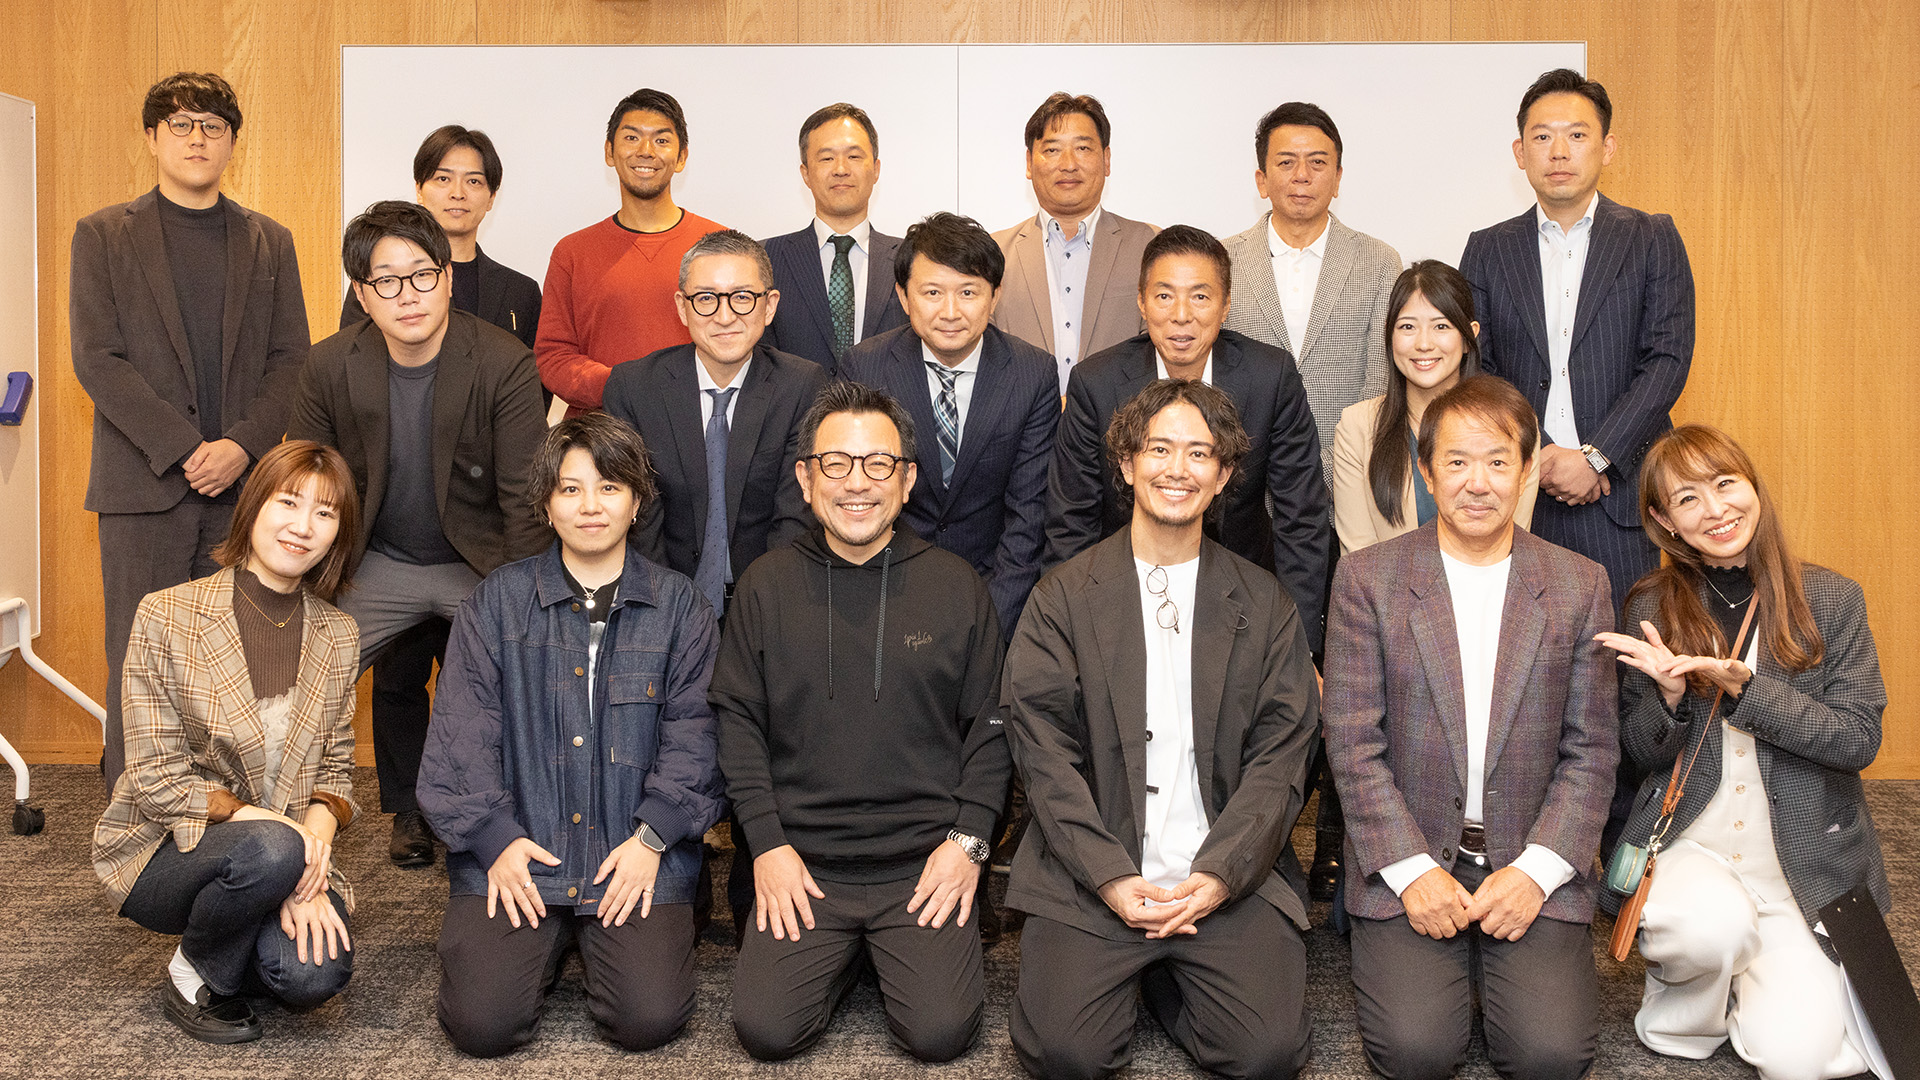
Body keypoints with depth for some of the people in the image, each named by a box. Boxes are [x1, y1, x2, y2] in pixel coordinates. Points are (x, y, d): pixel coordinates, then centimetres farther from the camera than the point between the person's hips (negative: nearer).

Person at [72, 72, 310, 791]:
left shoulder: (269, 241, 13)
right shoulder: (103, 235, 7)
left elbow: (291, 359, 7)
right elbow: (97, 360, -2)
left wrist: (242, 445, -9)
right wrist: (185, 449, -12)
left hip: (244, 485, 2)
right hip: (144, 488, -1)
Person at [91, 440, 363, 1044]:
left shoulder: (337, 636, 3)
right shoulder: (166, 619, -10)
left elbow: (335, 769, 5)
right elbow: (156, 778, -11)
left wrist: (319, 823, -17)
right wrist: (259, 820, -24)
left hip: (291, 846, 3)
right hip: (163, 851, -3)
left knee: (315, 974, -25)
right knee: (269, 849, -36)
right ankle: (194, 981, -4)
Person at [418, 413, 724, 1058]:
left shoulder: (678, 606, 7)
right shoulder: (497, 601, 8)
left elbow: (694, 732, 1)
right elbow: (461, 733, 3)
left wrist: (653, 837, -10)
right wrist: (494, 836, -9)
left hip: (638, 856, 0)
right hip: (515, 850, 0)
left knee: (648, 1018, -16)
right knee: (480, 1023, -16)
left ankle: (601, 941, 16)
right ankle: (550, 944, 16)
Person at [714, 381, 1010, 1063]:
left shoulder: (957, 587, 3)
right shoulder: (766, 586, 4)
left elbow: (989, 726, 5)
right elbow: (738, 721, 4)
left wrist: (968, 838, -4)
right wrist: (767, 842, -4)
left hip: (926, 864, -1)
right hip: (802, 865, 1)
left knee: (941, 1032, -15)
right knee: (765, 1028, -12)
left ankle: (899, 950, 18)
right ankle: (845, 955, 18)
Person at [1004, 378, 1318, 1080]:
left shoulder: (1263, 604, 9)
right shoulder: (1064, 596, 5)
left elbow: (1281, 756, 3)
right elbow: (1044, 752, -2)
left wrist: (1221, 874, -11)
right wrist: (1110, 877, -13)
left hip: (1230, 881, 1)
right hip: (1090, 878, -1)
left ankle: (1166, 979, 13)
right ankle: (1135, 969, 14)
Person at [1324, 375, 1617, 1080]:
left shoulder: (1580, 586, 4)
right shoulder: (1367, 579, 0)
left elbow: (1591, 749, 3)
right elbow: (1353, 744, -4)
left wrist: (1536, 869, -9)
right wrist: (1412, 869, -13)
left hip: (1533, 865, 1)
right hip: (1406, 858, -1)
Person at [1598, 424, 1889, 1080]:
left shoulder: (1831, 600, -2)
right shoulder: (1652, 607, 0)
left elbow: (1859, 740, -8)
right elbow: (1642, 752, 6)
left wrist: (1741, 686, -21)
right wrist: (1671, 695, -17)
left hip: (1807, 859, 0)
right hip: (1688, 842, 0)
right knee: (1714, 923, -35)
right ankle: (1682, 1008, 0)